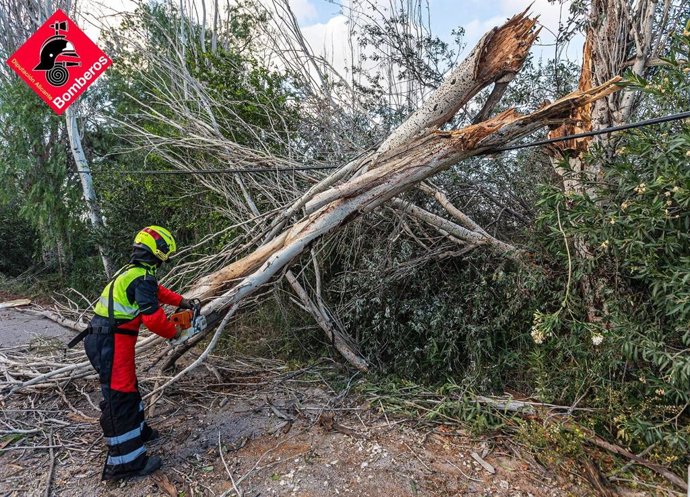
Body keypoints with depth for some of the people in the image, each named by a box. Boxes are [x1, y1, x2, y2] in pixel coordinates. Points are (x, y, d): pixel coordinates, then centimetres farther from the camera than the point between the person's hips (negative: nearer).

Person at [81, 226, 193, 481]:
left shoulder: (132, 270, 13)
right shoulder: (143, 277, -18)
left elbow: (157, 291, 29)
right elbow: (153, 317, -21)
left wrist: (181, 301, 27)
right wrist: (173, 332, -4)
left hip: (104, 338, 10)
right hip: (111, 342, -10)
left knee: (127, 388, 23)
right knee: (120, 396, -5)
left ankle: (136, 430, 40)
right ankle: (125, 461, 2)